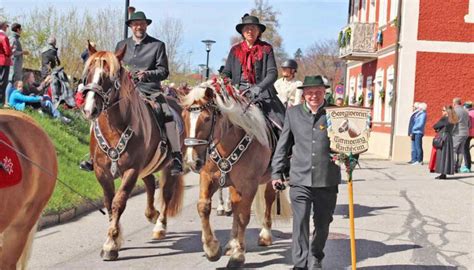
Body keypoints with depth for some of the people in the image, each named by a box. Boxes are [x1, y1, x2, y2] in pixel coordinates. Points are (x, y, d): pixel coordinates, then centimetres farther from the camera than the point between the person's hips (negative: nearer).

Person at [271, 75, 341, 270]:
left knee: (322, 225, 15)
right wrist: (276, 173, 7)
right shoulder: (293, 113, 5)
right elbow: (283, 145, 10)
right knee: (300, 223, -7)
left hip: (327, 181, 0)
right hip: (300, 180, 0)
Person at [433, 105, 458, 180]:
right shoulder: (453, 120, 11)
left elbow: (434, 126, -5)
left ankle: (443, 174, -5)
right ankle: (444, 173, 10)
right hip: (449, 137, 7)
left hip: (442, 138, -7)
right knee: (447, 155, 8)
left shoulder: (444, 118, -10)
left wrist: (437, 129, 16)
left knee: (442, 155, -4)